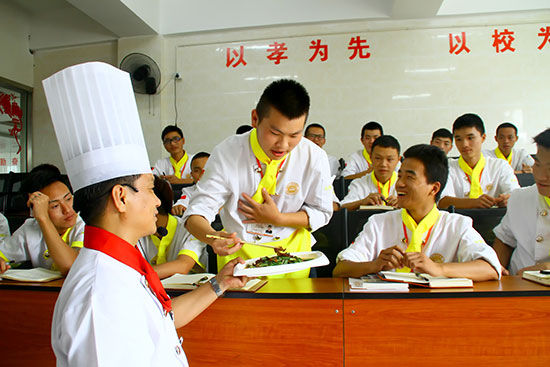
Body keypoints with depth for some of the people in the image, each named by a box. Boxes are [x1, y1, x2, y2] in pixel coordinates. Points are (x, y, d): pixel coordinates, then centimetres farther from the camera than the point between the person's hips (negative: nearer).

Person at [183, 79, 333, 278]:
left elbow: (321, 213, -1)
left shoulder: (315, 157, -13)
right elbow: (198, 210, -16)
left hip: (291, 248, 1)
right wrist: (213, 237, -39)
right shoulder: (226, 153, -17)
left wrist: (277, 218, -15)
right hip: (236, 250, -1)